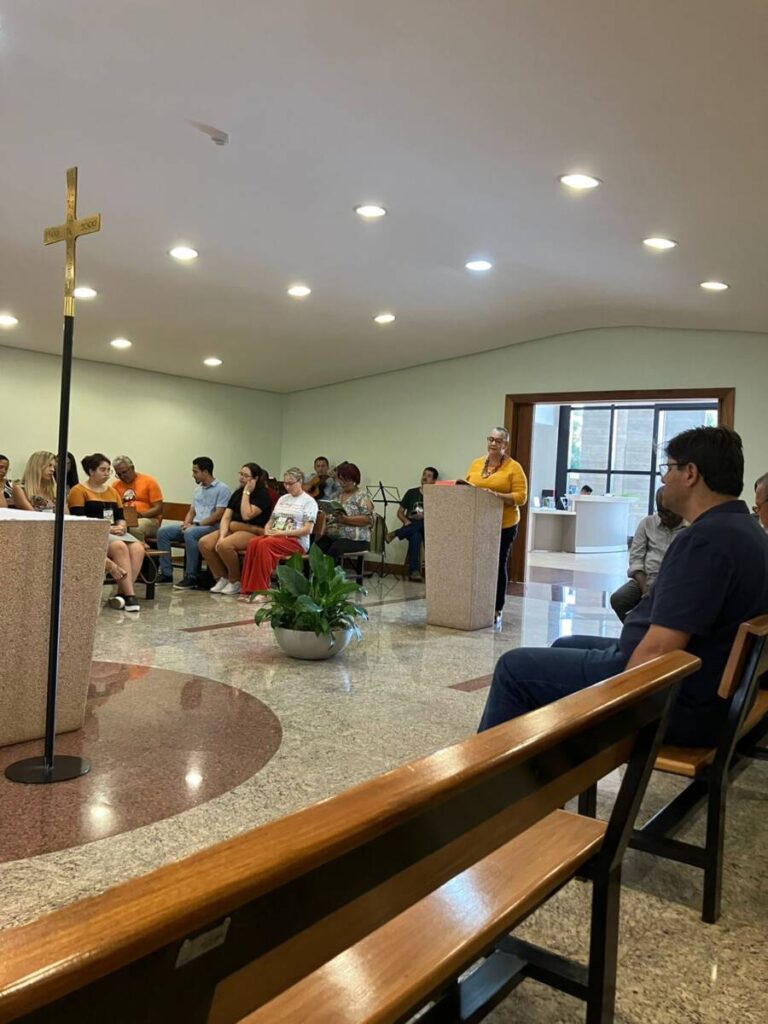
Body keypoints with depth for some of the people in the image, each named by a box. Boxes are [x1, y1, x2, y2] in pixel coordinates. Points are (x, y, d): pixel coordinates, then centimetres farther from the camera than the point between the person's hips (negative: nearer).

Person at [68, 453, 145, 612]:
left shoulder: (112, 491, 22)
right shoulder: (79, 490, 1)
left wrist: (120, 526, -5)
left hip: (115, 533, 6)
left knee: (138, 548, -26)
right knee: (120, 547, -36)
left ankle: (122, 594, -30)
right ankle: (129, 595, -35)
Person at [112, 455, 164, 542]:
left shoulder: (149, 481, 2)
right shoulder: (116, 485, 14)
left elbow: (158, 509, -2)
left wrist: (141, 514, -18)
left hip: (148, 519, -3)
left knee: (135, 529, -38)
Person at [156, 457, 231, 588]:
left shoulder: (222, 489, -5)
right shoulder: (198, 489, 22)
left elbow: (218, 515, -14)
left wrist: (197, 524, -17)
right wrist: (186, 524, -1)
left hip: (212, 527, -8)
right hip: (194, 526, 8)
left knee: (190, 533, -38)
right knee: (163, 531, -7)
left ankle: (191, 577, -31)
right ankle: (166, 573, -6)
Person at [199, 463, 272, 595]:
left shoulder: (262, 494, -7)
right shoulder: (237, 493, 16)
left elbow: (246, 515, -20)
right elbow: (226, 516, 6)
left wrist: (246, 492, -13)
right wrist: (222, 535, -11)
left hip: (254, 532, -8)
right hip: (234, 530, 8)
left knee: (224, 545, -33)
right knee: (204, 542, -13)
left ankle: (235, 583, -13)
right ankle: (222, 578, -1)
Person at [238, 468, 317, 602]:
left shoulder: (309, 501, 1)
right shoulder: (282, 498, 23)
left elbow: (307, 529, -9)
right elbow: (271, 520, 22)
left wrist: (282, 533, -16)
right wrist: (267, 529, -3)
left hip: (296, 541, -6)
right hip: (275, 536, 6)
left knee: (264, 544, -33)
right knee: (253, 543, -27)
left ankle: (261, 590, -32)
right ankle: (247, 589, -31)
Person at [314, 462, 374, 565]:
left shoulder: (362, 497, -1)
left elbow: (368, 519, -11)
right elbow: (328, 515, 24)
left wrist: (346, 519, -20)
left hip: (355, 539, -6)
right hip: (332, 536, 6)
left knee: (335, 549, -35)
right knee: (316, 546, -24)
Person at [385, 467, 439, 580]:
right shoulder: (411, 492, 13)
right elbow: (400, 512, 13)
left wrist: (423, 516, -20)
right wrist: (406, 521, -7)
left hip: (427, 528, 0)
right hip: (410, 527, 1)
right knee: (415, 536, -37)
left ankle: (395, 534, -23)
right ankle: (414, 571, -39)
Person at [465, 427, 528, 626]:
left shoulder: (514, 467, -5)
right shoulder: (476, 464, 10)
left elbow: (521, 496, -11)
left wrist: (497, 495, -23)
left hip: (503, 526, -4)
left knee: (498, 567, 4)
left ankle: (496, 610, 12)